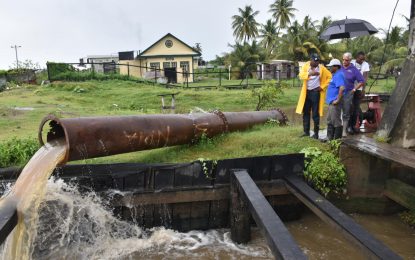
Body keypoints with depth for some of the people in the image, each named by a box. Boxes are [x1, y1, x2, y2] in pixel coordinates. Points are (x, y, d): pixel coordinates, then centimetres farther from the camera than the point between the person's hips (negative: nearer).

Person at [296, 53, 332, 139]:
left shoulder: (322, 68, -3)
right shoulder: (306, 66, 1)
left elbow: (330, 77, -1)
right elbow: (301, 75, -13)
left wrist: (322, 86, -7)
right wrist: (310, 74, -29)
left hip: (316, 92, -3)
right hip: (306, 92, 3)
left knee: (315, 114, -1)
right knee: (305, 113, 8)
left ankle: (316, 133, 7)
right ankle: (306, 131, 17)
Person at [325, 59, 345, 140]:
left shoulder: (338, 75, -16)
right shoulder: (335, 75, 17)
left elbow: (342, 88, -28)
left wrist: (338, 100, -25)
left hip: (335, 103, -11)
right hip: (331, 102, 11)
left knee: (336, 121, -4)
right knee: (329, 121, 17)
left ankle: (337, 139, 4)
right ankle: (329, 138, 27)